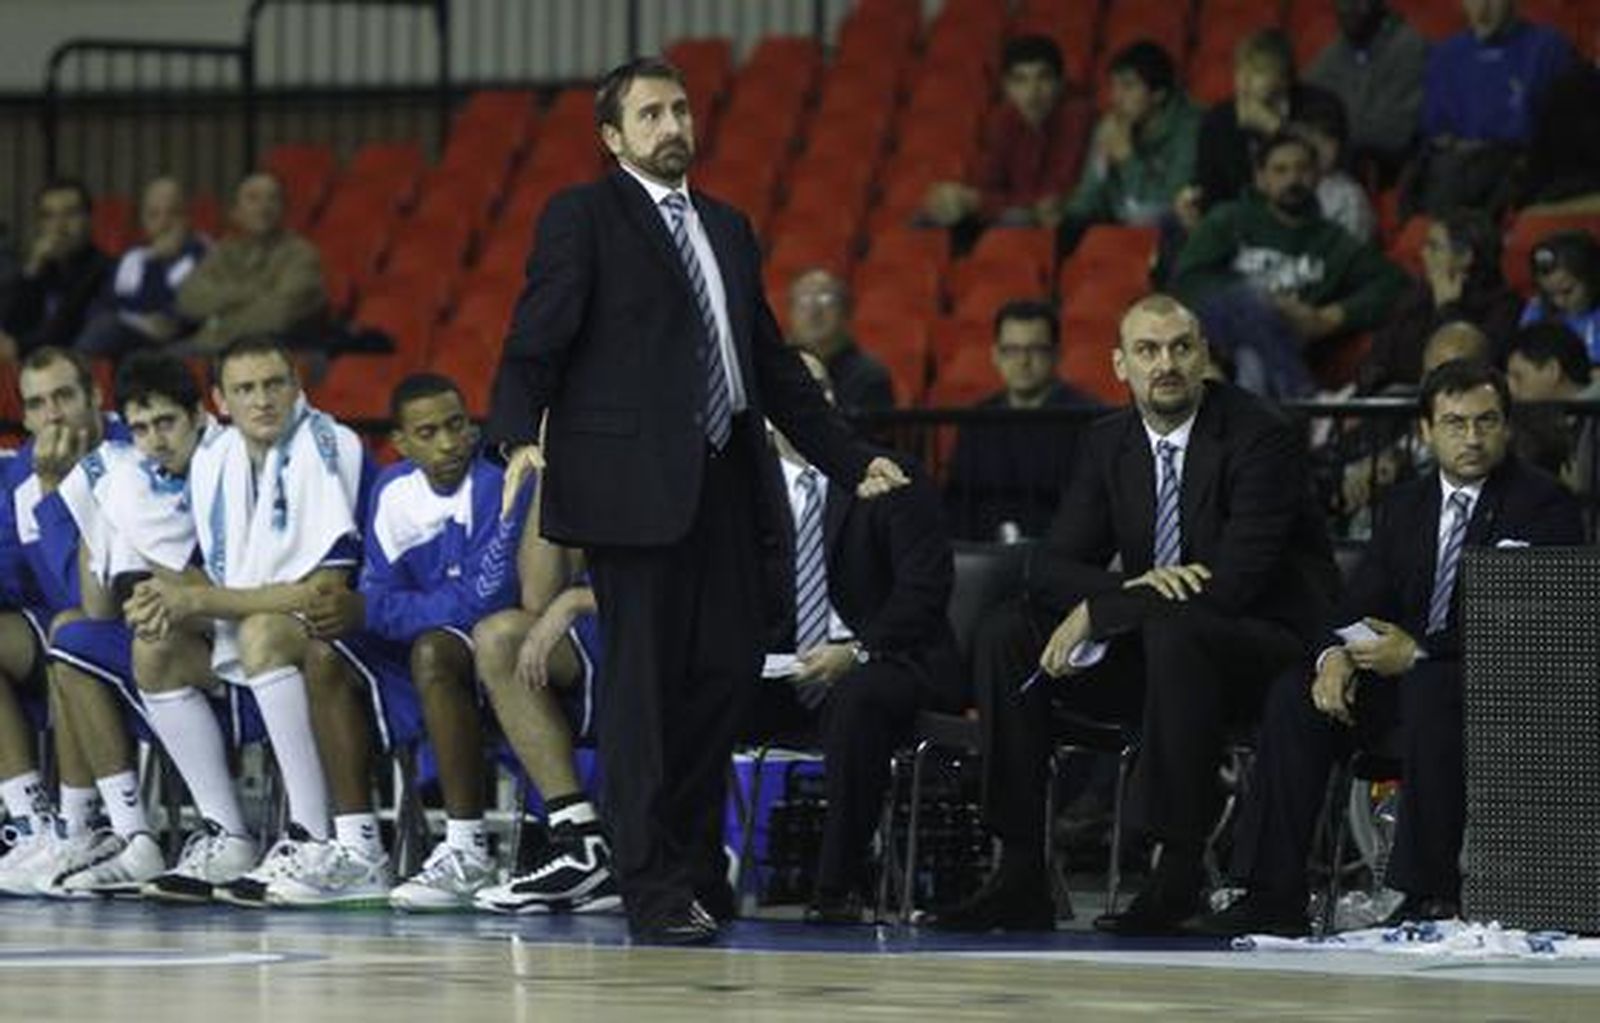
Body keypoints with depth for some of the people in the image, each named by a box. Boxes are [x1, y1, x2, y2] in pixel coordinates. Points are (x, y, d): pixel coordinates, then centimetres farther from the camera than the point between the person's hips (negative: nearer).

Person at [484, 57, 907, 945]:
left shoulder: (727, 229, 21)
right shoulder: (582, 218, -1)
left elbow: (774, 364, 25)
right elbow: (535, 343, -9)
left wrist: (852, 461, 23)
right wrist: (519, 439, -26)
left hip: (719, 488, 7)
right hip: (633, 487, -7)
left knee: (721, 671, 6)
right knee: (642, 685, -5)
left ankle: (694, 866, 17)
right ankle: (651, 887, -2)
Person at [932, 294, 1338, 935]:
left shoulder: (1262, 438, -14)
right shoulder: (1109, 444, 6)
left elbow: (1235, 582, -23)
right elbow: (1050, 569, 2)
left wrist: (1098, 613, -21)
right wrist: (1130, 587, -21)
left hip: (1267, 650, -6)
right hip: (1152, 648, 6)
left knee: (1173, 631, -38)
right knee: (1005, 634, -12)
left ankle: (1179, 874, -33)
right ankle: (1020, 875, -15)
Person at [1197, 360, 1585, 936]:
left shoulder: (1544, 505, -4)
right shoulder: (1405, 506, 16)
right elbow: (1361, 601, 11)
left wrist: (1418, 653, -19)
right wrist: (1337, 654, -13)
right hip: (1404, 674, 6)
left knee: (1427, 691, -38)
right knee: (1296, 697, -17)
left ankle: (1431, 894, -34)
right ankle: (1273, 898, -19)